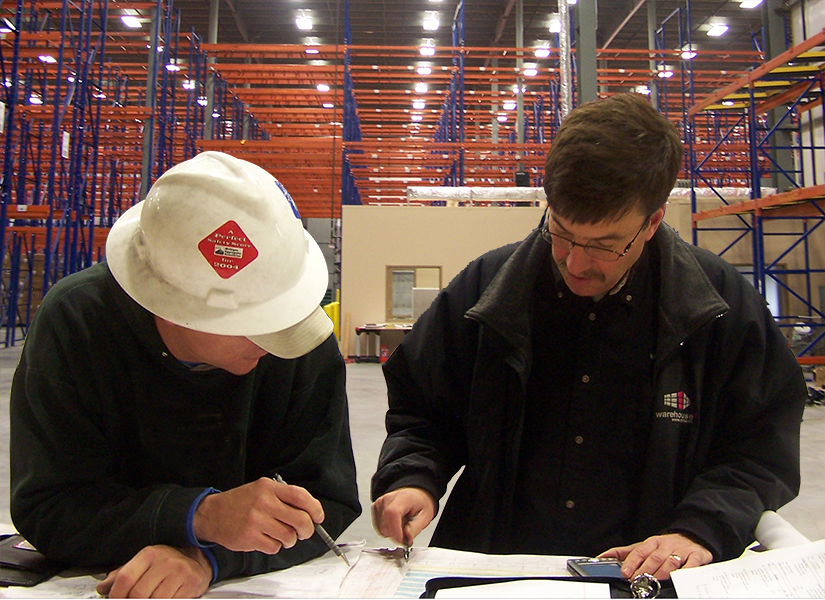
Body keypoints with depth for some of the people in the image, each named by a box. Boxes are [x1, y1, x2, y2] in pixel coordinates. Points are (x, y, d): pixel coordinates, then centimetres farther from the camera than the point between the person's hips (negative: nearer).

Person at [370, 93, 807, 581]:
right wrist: (412, 479, -8)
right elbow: (421, 409, 10)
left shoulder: (725, 307, -2)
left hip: (649, 577, -1)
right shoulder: (485, 289, 0)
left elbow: (762, 448, 4)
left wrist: (702, 529, -12)